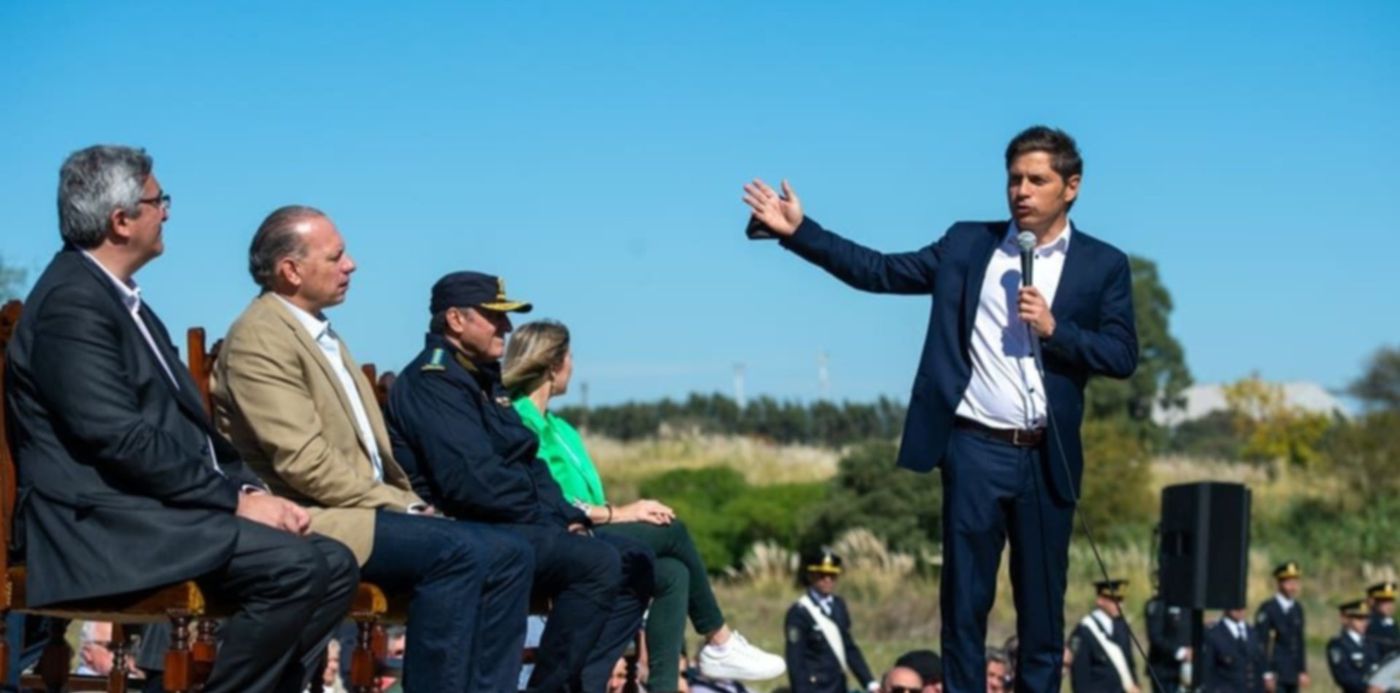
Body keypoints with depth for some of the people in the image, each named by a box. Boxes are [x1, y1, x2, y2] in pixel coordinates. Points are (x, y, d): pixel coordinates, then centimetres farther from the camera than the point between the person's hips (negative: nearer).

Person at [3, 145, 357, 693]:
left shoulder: (119, 298, 19)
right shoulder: (72, 302, -12)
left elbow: (187, 423, 19)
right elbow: (121, 440, -20)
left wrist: (249, 488, 2)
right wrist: (236, 499, -16)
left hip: (155, 507, 10)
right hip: (103, 523, -10)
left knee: (333, 564, -4)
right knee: (296, 565, -25)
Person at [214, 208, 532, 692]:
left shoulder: (321, 333, 21)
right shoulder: (259, 339, -9)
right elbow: (305, 462, -18)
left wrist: (410, 503, 6)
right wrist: (398, 505, -13)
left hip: (366, 507, 9)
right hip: (318, 522, -9)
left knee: (509, 555, -4)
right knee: (459, 551, -27)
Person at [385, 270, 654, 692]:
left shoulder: (483, 379, 21)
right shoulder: (432, 381, -11)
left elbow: (529, 465, 22)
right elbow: (473, 482, -22)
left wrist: (568, 516, 4)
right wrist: (551, 517, -12)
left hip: (509, 524, 11)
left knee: (635, 561, 4)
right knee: (597, 562, -27)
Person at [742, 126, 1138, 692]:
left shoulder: (1103, 265, 4)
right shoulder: (967, 244, 7)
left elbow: (1123, 357, -1)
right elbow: (881, 272, 5)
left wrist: (1055, 328, -14)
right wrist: (798, 231, -2)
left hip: (1045, 457, 0)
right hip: (975, 450, 0)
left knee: (1042, 602, 8)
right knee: (965, 599, 4)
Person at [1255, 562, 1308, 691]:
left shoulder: (1297, 608, 13)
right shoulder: (1267, 609, -9)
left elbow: (1301, 642, 17)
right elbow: (1260, 643, -11)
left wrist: (1303, 671, 13)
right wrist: (1267, 674, -14)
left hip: (1293, 675, 7)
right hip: (1275, 675, -7)